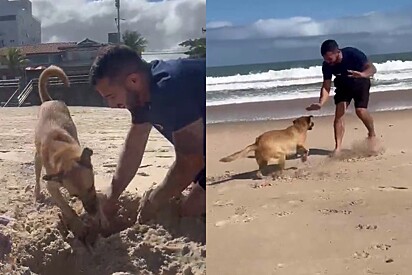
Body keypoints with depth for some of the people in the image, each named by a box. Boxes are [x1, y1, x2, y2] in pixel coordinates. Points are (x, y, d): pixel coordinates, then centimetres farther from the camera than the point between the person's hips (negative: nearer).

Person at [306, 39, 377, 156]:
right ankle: (338, 147, -11)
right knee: (339, 112, -13)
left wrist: (362, 75, -58)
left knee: (360, 111, -18)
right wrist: (321, 103, -36)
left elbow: (372, 68, -34)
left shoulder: (352, 54, -33)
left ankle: (372, 134, 13)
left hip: (360, 82, -3)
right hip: (343, 84, 3)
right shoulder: (327, 65, -23)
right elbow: (326, 86, -19)